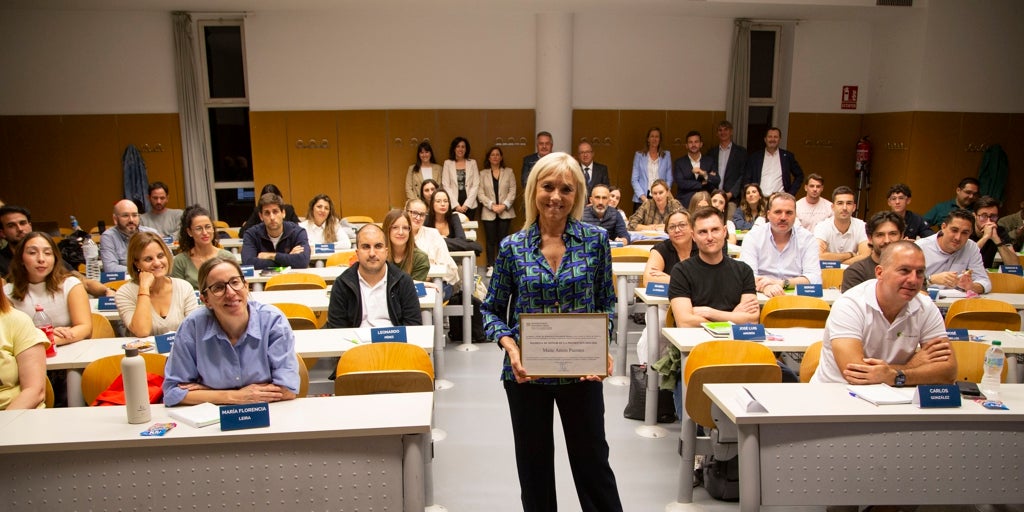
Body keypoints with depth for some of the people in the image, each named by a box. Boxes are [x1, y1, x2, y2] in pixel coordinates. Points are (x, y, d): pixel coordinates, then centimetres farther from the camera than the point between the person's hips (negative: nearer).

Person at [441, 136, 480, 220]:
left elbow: (476, 185, 3)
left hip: (470, 205, 1)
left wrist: (466, 204, -7)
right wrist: (456, 205, -8)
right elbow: (445, 186, 0)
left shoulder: (472, 162, 9)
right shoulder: (448, 163, 6)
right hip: (453, 206, -1)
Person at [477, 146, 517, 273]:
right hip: (488, 213, 0)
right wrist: (492, 205, -13)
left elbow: (512, 191, 1)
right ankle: (491, 266, 5)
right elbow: (480, 193, 0)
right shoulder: (483, 173, 8)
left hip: (505, 212, 0)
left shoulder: (508, 172, 9)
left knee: (503, 239, -1)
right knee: (490, 240, 0)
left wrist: (504, 205, -12)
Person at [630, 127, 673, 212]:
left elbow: (669, 178, 10)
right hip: (641, 200, -1)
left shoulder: (667, 155, 12)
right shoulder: (639, 155, 9)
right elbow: (634, 179, 4)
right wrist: (643, 197, -8)